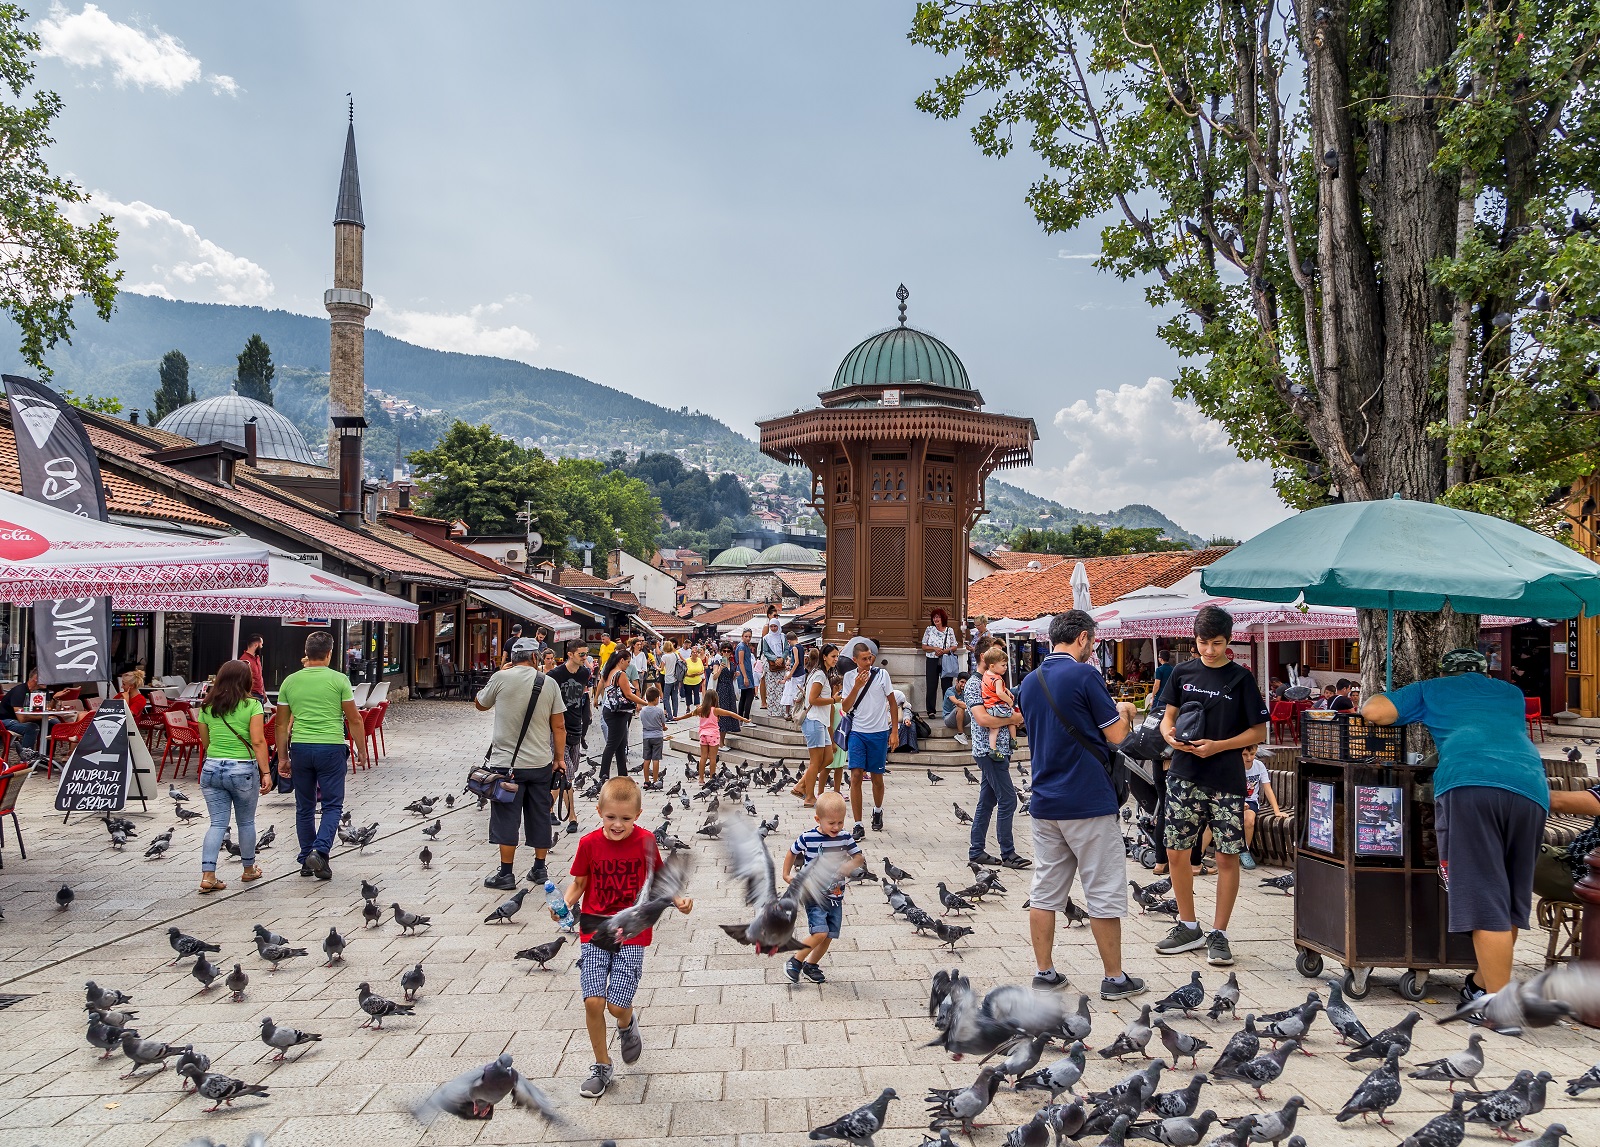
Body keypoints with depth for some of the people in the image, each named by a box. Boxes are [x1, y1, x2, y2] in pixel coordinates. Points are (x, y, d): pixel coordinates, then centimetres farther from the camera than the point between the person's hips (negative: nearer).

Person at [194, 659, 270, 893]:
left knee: (218, 823, 6)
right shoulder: (252, 705, -8)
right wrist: (266, 773, -12)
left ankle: (207, 875, -5)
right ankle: (249, 869, 29)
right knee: (246, 822, 14)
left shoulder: (206, 707, 5)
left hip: (211, 768, 3)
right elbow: (258, 741, -14)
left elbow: (205, 742, 13)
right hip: (244, 770, -3)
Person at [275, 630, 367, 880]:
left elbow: (281, 724, 9)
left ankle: (306, 861, 19)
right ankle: (319, 851, -13)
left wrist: (283, 757, 17)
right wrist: (361, 750, 8)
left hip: (300, 748, 3)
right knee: (332, 805, 5)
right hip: (331, 748, -3)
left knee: (304, 808, 14)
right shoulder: (338, 679, -5)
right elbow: (354, 720, -3)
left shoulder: (290, 681, 5)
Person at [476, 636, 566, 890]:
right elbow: (559, 726, 1)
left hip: (506, 763, -2)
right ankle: (540, 869, 21)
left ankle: (506, 874, 8)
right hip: (541, 763, 3)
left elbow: (480, 705, 12)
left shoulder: (501, 678, -7)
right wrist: (560, 758, 12)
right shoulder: (549, 683, -1)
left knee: (506, 818, 5)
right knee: (540, 816, 13)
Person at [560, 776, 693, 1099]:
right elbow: (579, 883, 5)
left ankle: (627, 1024, 33)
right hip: (594, 930, 1)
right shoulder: (589, 843, -5)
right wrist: (564, 905, -13)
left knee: (617, 1006, -6)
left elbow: (657, 879, 6)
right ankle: (602, 1066, 16)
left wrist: (677, 900, -10)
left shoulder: (645, 842, -6)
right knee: (593, 1001, -7)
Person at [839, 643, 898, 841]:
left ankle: (877, 810, 39)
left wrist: (894, 731, 1)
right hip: (857, 732, 0)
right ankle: (858, 825, -5)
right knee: (856, 776, -9)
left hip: (879, 732, 0)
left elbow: (892, 703, 4)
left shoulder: (882, 674, -2)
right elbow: (846, 708, -2)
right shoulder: (849, 677, 1)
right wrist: (857, 687, -16)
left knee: (877, 777, 10)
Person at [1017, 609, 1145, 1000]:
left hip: (1044, 803, 6)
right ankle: (1114, 978, 12)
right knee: (1104, 894, 4)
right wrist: (1124, 712, 12)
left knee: (1045, 891, 10)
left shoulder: (1030, 682, 9)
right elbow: (1116, 735, -9)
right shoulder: (1085, 675, -12)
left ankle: (1045, 972, 15)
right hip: (1089, 804, -6)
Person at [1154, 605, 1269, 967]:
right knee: (1176, 852, 6)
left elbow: (1259, 731, -1)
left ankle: (1218, 934, 12)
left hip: (1226, 780, -3)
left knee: (1227, 855, 0)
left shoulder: (1241, 678, -1)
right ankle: (1189, 927, 22)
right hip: (1185, 776, 3)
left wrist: (1218, 746, -13)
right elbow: (1168, 716, 15)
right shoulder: (1183, 673, 7)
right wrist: (1170, 735, -8)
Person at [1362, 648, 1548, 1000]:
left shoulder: (1433, 690, 24)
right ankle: (1483, 983, 28)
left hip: (1467, 784, -4)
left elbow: (1374, 711, 13)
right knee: (1513, 900, 17)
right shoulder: (1511, 693, 35)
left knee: (1485, 901, -5)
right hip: (1530, 788, 4)